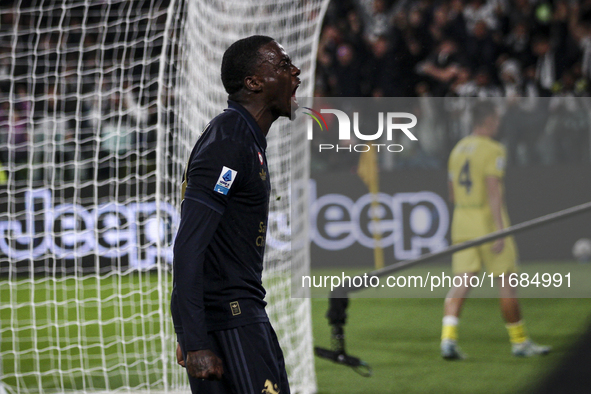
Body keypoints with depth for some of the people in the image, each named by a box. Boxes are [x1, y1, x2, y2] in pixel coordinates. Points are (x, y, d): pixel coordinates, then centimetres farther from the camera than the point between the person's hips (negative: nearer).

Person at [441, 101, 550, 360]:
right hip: (489, 221, -6)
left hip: (462, 221, 6)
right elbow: (494, 191, -21)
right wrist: (500, 230, -24)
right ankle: (519, 342, 14)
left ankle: (448, 337, -19)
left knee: (462, 283, 0)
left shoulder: (458, 150, 12)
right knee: (506, 283, 5)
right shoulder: (493, 150, -11)